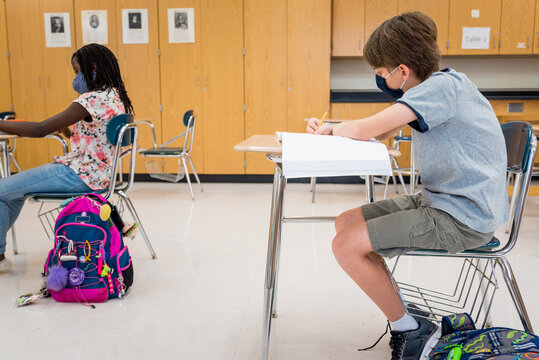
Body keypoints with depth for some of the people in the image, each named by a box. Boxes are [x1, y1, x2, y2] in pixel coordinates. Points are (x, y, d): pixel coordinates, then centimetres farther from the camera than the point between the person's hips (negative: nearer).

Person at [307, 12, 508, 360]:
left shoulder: (444, 85, -20)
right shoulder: (432, 88, 10)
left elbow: (365, 129, -26)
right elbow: (379, 133, 18)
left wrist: (334, 129, -4)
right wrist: (328, 128, 4)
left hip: (464, 218, -10)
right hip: (439, 200, 10)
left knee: (347, 246, -15)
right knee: (346, 222, 9)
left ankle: (412, 330, 4)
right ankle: (405, 315, 15)